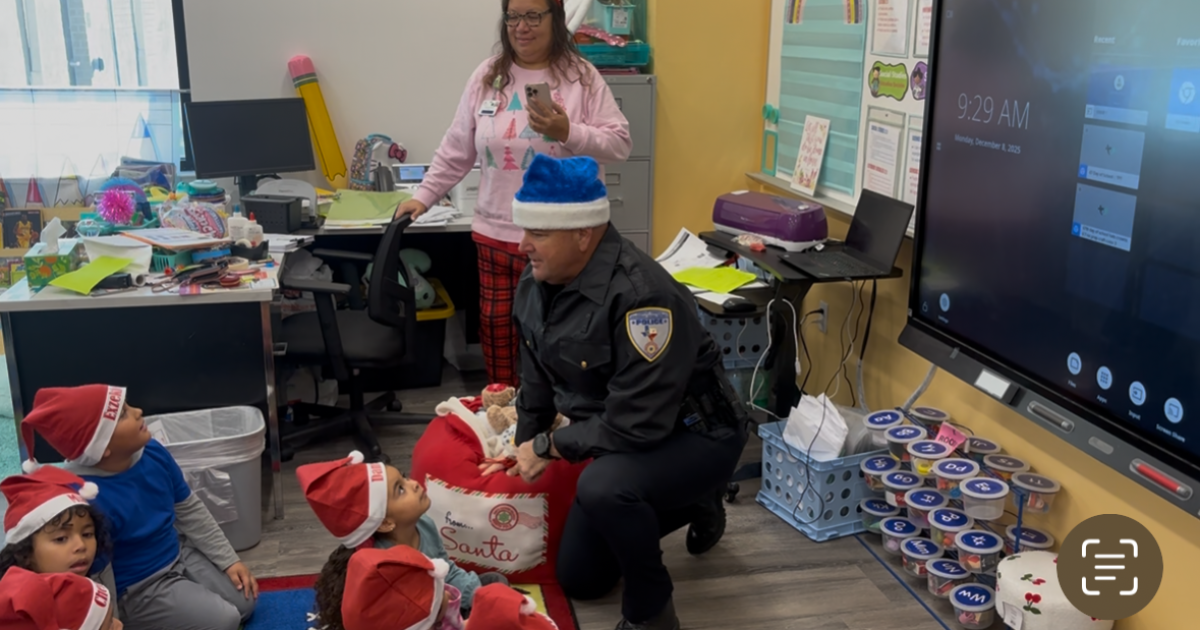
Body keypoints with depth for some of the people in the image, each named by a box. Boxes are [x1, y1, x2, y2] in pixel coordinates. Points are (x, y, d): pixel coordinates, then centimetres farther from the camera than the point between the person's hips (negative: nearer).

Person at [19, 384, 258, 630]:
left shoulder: (152, 452, -11)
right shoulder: (86, 500, -34)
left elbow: (190, 511, 4)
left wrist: (230, 561, 6)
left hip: (180, 555, 7)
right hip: (137, 589, -7)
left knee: (245, 602, 7)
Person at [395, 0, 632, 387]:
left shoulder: (581, 76, -3)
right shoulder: (487, 76, 7)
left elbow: (619, 144, -8)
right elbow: (456, 151, 12)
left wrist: (568, 132, -21)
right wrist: (424, 197, 10)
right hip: (495, 236, 4)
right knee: (496, 336, 12)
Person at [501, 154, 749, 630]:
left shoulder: (642, 295, -35)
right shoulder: (535, 284, -8)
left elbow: (637, 425, -35)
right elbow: (537, 380, 8)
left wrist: (549, 446, -22)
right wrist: (524, 453, 9)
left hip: (692, 436, -8)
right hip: (622, 438, 9)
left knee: (605, 485, -40)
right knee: (579, 580, 17)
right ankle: (694, 506, 35)